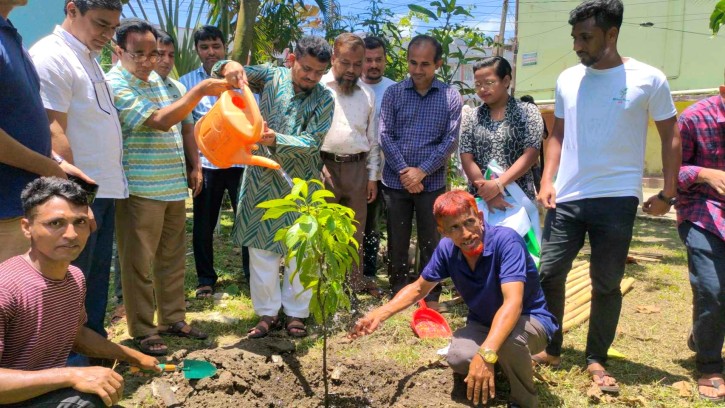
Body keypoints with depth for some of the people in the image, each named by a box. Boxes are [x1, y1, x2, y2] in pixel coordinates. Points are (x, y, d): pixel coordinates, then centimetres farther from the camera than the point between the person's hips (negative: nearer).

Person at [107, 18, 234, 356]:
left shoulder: (155, 78, 14)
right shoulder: (116, 85, -12)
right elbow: (160, 121, -22)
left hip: (173, 185, 8)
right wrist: (201, 91, -22)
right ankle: (142, 330, 13)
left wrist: (191, 167, 18)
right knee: (139, 262, 2)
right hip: (140, 189, -8)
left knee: (173, 258, 14)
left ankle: (172, 318, 26)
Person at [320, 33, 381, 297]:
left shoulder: (367, 95, 10)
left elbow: (372, 138, 12)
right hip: (324, 165, -4)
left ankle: (356, 279, 28)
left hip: (357, 167, 4)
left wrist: (372, 176, 9)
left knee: (356, 227, 14)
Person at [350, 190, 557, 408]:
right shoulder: (447, 249, -13)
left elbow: (513, 303, -41)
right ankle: (501, 361, 10)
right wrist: (380, 314, -12)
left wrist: (486, 354, -55)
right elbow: (418, 289, 3)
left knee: (508, 339, -39)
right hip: (483, 323, 5)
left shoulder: (506, 240, -30)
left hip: (531, 320, -5)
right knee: (459, 359, -26)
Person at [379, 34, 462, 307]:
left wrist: (422, 171, -12)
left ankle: (431, 297, 21)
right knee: (397, 241, 10)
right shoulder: (393, 93, 2)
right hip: (396, 180, 1)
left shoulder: (451, 97, 0)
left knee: (431, 242, 7)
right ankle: (398, 292, 25)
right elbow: (385, 135, -4)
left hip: (432, 182, -1)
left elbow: (450, 140, -5)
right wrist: (404, 171, -12)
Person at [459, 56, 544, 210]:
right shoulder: (470, 117, 8)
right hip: (481, 198, 2)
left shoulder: (527, 112, 1)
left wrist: (498, 184, -19)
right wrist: (487, 192, -14)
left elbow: (530, 155, -8)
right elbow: (467, 159, 0)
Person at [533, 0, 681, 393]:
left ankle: (596, 359, 22)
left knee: (606, 284, 6)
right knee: (548, 273, 4)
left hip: (617, 200, -3)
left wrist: (667, 194, 0)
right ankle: (550, 349, 22)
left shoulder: (648, 79, -4)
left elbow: (671, 136, 3)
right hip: (566, 198, 3)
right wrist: (547, 180, 2)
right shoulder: (567, 79, 5)